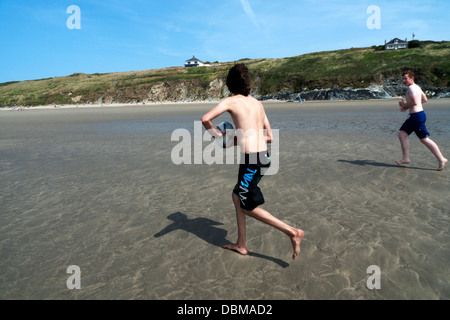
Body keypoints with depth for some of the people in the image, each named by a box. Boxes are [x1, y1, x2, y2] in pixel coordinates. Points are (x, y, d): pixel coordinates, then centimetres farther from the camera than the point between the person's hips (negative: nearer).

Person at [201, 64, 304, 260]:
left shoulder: (231, 101, -4)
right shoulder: (257, 103, 16)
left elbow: (206, 119, -19)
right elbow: (269, 137, 17)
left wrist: (216, 134, 1)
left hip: (250, 159, -8)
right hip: (264, 157, 8)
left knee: (248, 207, 7)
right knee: (237, 196, 21)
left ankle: (292, 232, 2)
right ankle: (241, 244, 29)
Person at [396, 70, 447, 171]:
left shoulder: (411, 88, -15)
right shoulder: (416, 87, 16)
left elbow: (415, 102, -27)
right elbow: (424, 99, 24)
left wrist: (405, 105, -9)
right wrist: (408, 106, 19)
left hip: (417, 116, -11)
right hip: (414, 116, 11)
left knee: (425, 139, -5)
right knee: (401, 134, 9)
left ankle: (441, 159, 3)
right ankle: (405, 158, 13)